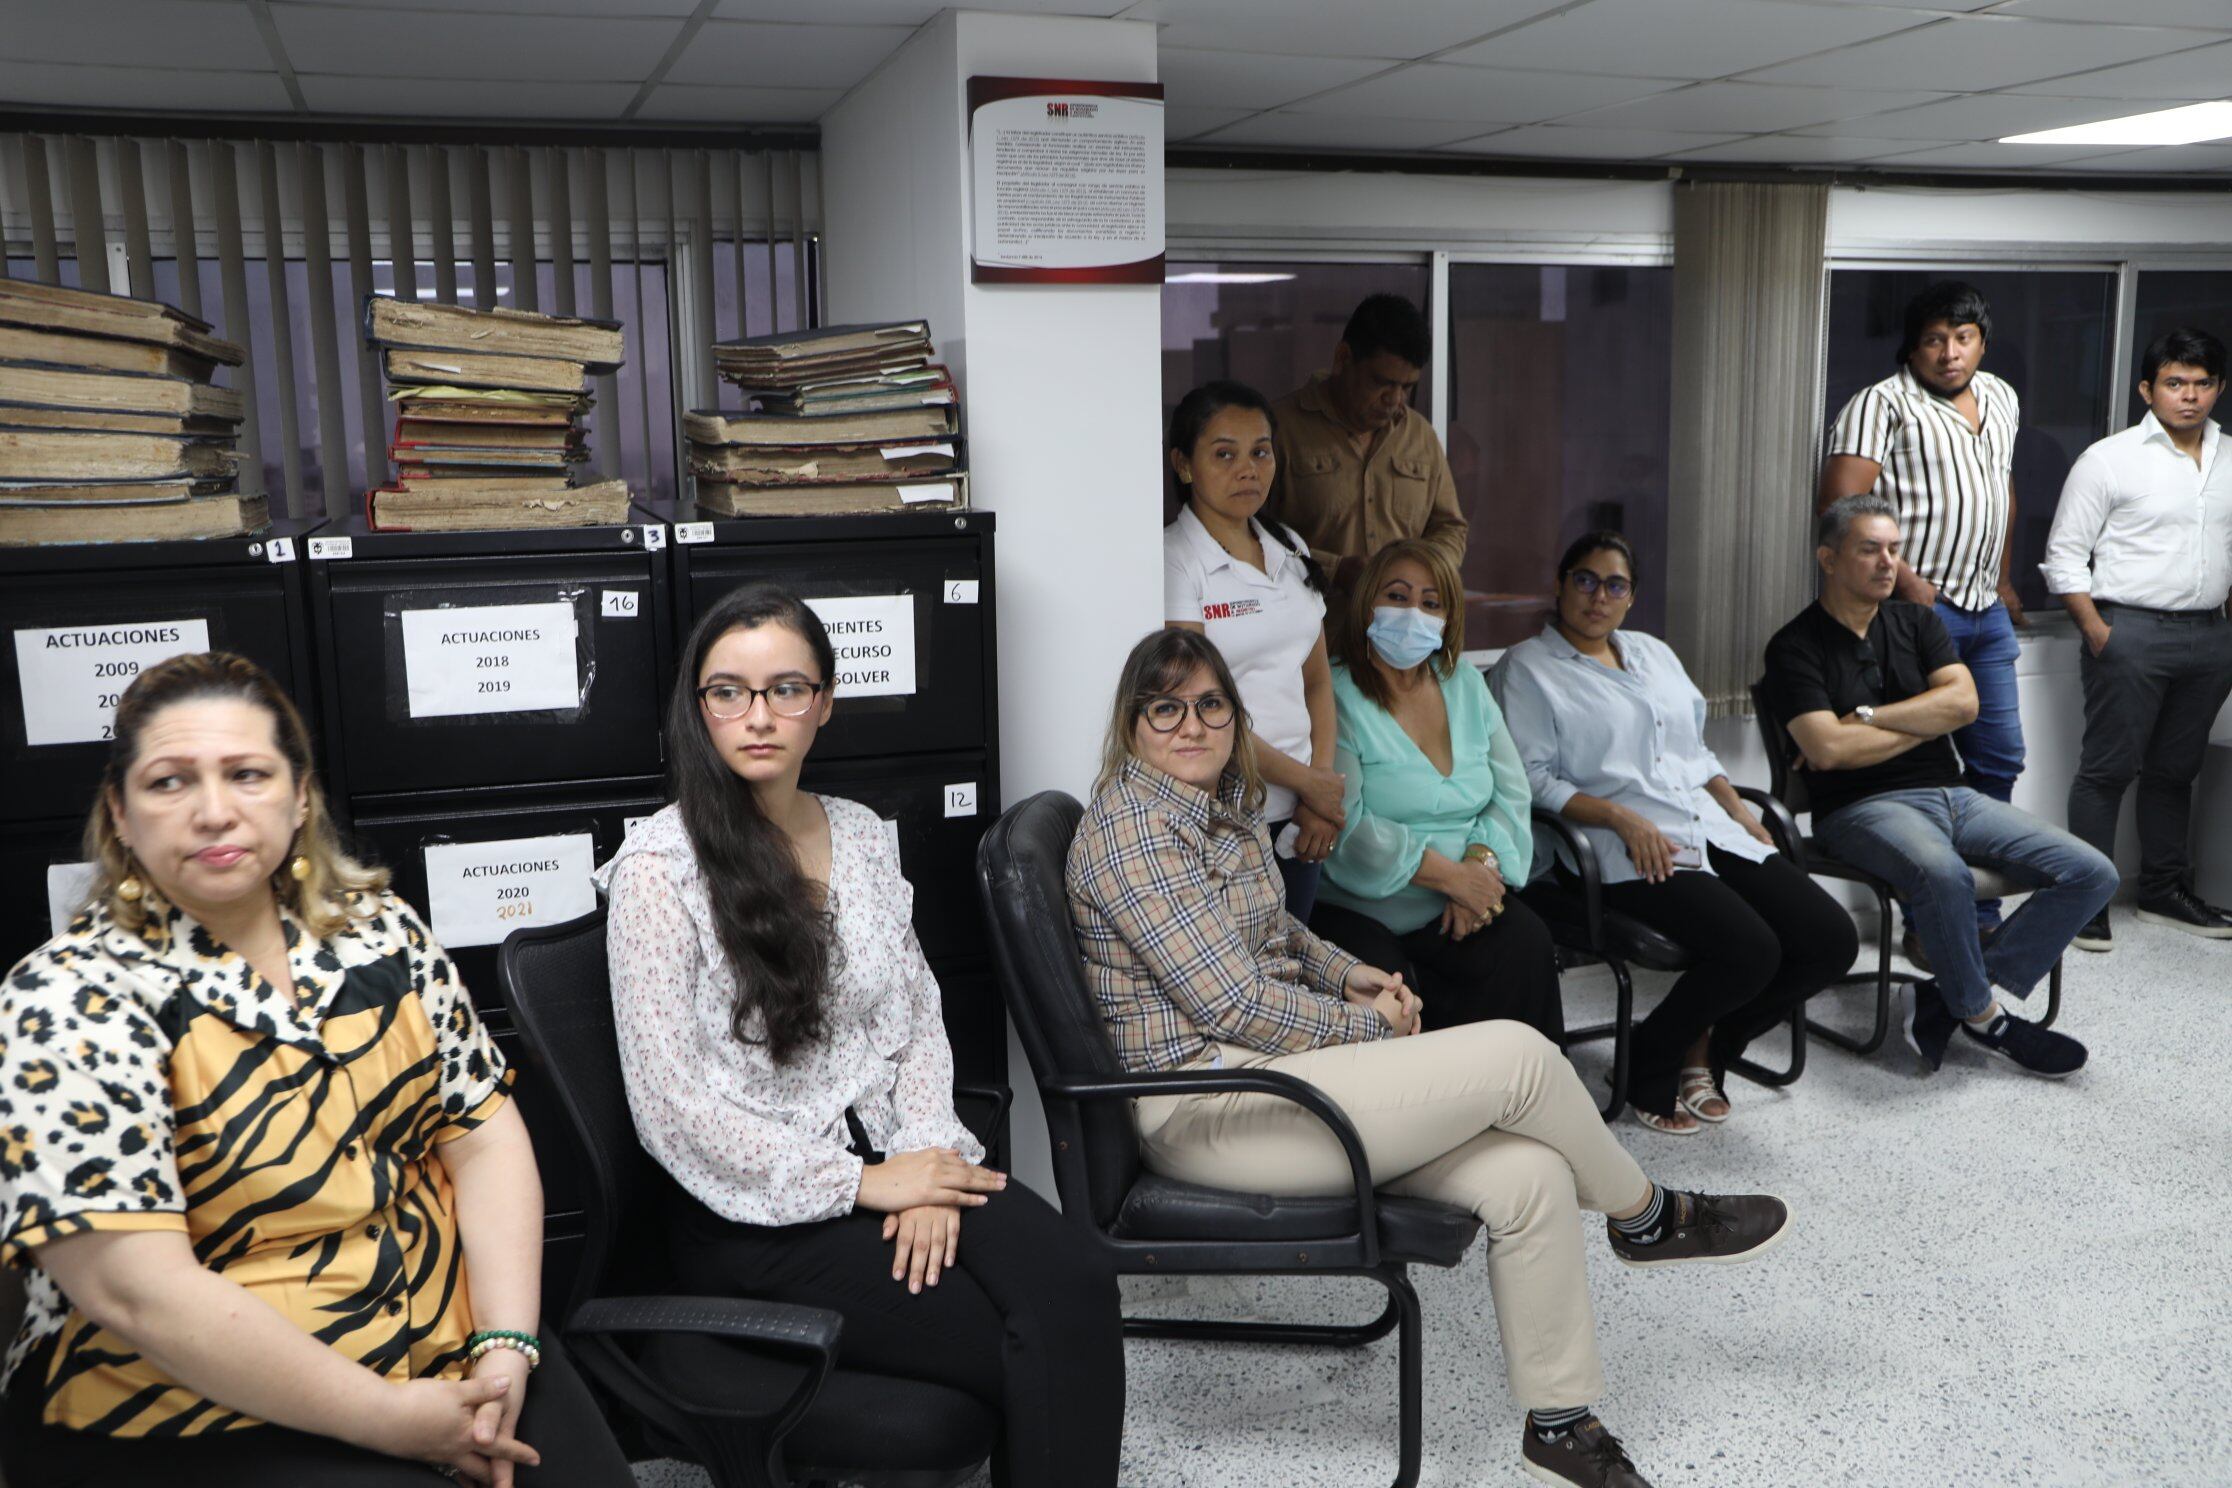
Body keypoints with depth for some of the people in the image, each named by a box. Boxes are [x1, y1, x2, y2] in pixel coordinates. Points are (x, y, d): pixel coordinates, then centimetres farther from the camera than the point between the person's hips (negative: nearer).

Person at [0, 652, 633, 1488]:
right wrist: (388, 1416, -18)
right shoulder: (68, 1003, -13)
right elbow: (137, 1291, -19)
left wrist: (507, 1346, -10)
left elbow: (483, 1135, 3)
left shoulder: (376, 929, 2)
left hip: (446, 1349, 4)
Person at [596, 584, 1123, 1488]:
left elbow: (918, 1018, 11)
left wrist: (927, 1159, -8)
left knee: (1076, 1289, -24)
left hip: (893, 1163, 5)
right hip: (755, 1217, -5)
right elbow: (670, 1107, -13)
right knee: (1029, 1355, -22)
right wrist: (862, 1183, -14)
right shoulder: (659, 868, -9)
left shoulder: (861, 836, 10)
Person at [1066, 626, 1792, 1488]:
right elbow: (1235, 1003, -19)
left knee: (1530, 1175, -10)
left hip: (1264, 1072, 9)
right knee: (1519, 1057, -17)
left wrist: (1351, 973, 10)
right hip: (1203, 1115, -9)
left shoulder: (1225, 806, 14)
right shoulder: (1131, 828, -15)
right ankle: (1648, 1218, 11)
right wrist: (1370, 1027, -6)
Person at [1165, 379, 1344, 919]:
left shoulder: (1290, 551, 12)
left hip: (1294, 815, 7)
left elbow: (1317, 677, 13)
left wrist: (1323, 786, -1)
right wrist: (1308, 783, -8)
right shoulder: (1175, 560, -10)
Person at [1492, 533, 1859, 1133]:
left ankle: (1705, 1049, 10)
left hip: (1712, 830, 8)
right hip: (1627, 850, -7)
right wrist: (1625, 819, -18)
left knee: (1832, 940, -9)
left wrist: (1743, 814, 11)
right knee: (1750, 951, -28)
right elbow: (1532, 779, -8)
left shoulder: (1653, 652, 25)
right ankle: (1648, 1066, -2)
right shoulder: (1527, 670, 3)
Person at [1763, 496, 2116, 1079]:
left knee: (2092, 873, -8)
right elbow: (1828, 749, -16)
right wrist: (1929, 721, -4)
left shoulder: (1916, 621, 15)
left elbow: (1963, 701, -1)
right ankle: (1982, 1015, -13)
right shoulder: (1795, 647, -3)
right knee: (1943, 874, -39)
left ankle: (1951, 997, -10)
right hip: (1865, 807, -7)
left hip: (1952, 794, 7)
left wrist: (1865, 717, -11)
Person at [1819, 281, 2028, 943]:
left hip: (1986, 613, 8)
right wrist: (1904, 579, -20)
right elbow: (1839, 505, -19)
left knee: (1999, 757, 12)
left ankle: (1979, 910, 25)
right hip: (1918, 607, -8)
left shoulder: (2001, 399, 15)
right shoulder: (1883, 405, -10)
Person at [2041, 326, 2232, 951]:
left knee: (2175, 769, 14)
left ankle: (2165, 890, 25)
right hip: (2131, 633, -5)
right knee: (2108, 769, -3)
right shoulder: (2110, 459, -4)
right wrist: (2097, 634, -13)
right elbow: (2064, 554, -5)